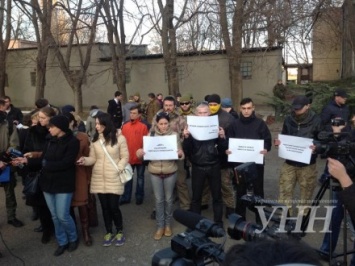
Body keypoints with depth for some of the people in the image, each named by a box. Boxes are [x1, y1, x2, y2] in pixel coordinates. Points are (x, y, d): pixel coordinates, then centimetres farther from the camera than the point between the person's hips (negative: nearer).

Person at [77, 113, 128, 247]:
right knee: (105, 207, 12)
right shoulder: (95, 139, 5)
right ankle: (108, 232, 30)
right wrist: (85, 160, -15)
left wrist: (118, 170, -15)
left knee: (114, 207, -1)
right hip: (99, 179, 4)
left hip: (114, 179, -4)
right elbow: (93, 158, 5)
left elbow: (125, 157, -3)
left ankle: (119, 231, 24)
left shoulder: (119, 138, -7)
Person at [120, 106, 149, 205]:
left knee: (140, 177, 13)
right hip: (128, 156, 4)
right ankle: (126, 197, 25)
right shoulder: (125, 125, 2)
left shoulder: (144, 126, -11)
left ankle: (139, 196, 27)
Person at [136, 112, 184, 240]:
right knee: (159, 200, 8)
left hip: (170, 172, 0)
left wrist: (180, 154, -24)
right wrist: (140, 153, -20)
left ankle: (168, 224, 29)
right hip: (155, 171, 1)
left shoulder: (175, 135, -1)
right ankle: (160, 226, 21)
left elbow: (180, 153, -1)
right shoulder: (151, 135, 0)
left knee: (168, 199, 11)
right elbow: (147, 151, 2)